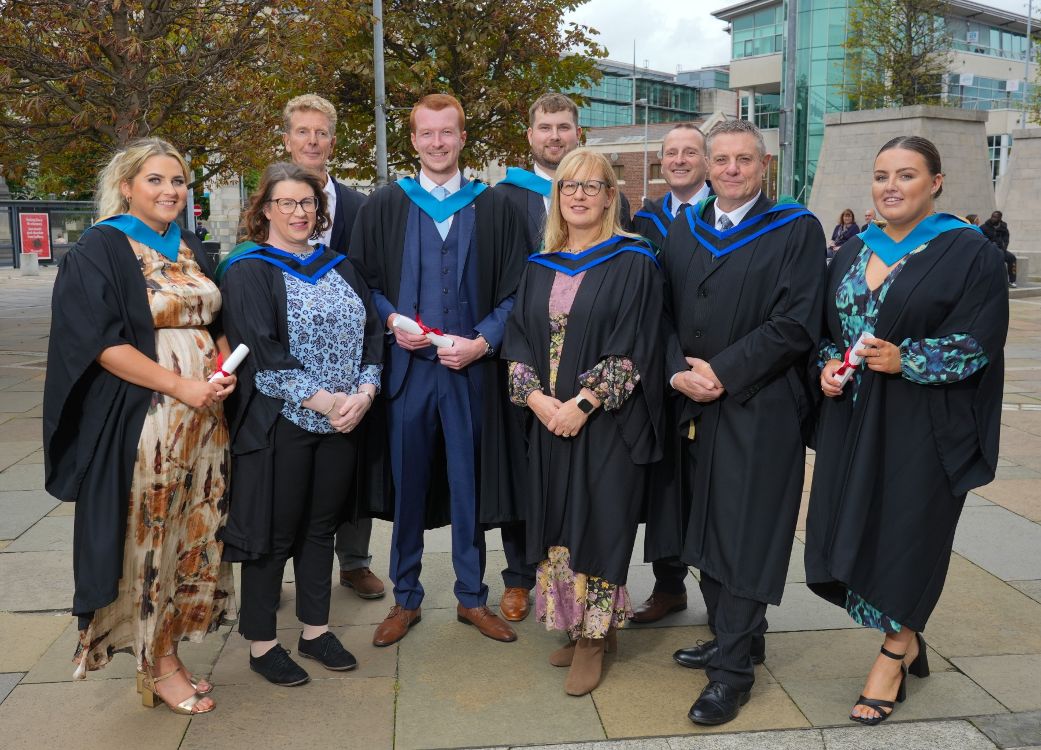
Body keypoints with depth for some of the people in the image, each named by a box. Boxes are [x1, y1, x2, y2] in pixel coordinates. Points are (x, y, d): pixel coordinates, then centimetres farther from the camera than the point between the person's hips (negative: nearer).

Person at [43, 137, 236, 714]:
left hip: (205, 416, 6)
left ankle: (166, 650, 24)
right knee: (149, 536, 1)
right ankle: (158, 664, 17)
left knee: (193, 533, 9)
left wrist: (224, 371, -2)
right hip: (140, 421, -6)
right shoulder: (101, 249, -6)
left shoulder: (191, 249, 13)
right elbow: (101, 342, -14)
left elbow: (217, 323, 19)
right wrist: (181, 386, -19)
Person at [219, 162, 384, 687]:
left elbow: (371, 333, 7)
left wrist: (363, 393, -10)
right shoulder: (248, 273, -5)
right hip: (279, 424, -5)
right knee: (276, 533, 4)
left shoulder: (338, 267, 13)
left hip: (343, 422, 6)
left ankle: (315, 631, 27)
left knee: (321, 527, 14)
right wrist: (324, 401, -19)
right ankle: (260, 643, 19)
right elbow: (261, 353, -16)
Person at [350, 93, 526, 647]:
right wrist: (391, 320, -11)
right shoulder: (384, 206, 6)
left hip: (471, 368, 0)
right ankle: (406, 598, 23)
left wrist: (481, 341, -10)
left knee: (469, 483, 8)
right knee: (406, 483, 7)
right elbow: (362, 279, 7)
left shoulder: (494, 209, 6)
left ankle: (471, 597, 24)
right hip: (406, 366, 0)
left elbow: (514, 290, 4)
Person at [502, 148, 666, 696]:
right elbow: (518, 341, 7)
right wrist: (537, 398, -9)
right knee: (558, 523, 11)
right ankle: (577, 625, 27)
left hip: (608, 423, -5)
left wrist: (581, 404, -18)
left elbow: (631, 347, -12)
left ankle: (594, 637, 16)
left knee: (597, 524, 0)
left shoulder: (632, 262, -5)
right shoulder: (540, 267, 10)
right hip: (548, 421, 5)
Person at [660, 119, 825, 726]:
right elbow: (665, 313, 9)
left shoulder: (797, 230, -4)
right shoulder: (684, 233, 12)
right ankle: (735, 638, 28)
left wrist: (723, 372, -15)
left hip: (761, 409, -5)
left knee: (745, 534, -2)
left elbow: (796, 324, -12)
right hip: (695, 405, 5)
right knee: (710, 526, 11)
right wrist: (679, 371, -8)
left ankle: (734, 668, 9)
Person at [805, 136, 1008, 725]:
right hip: (852, 419, 6)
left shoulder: (970, 253, -6)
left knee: (906, 534, 3)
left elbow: (978, 342, -12)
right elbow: (828, 329, 15)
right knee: (853, 529, 7)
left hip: (922, 423, -5)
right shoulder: (853, 254, 11)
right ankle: (908, 641, 31)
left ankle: (893, 657, 24)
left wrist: (904, 360, -23)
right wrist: (829, 365, -5)